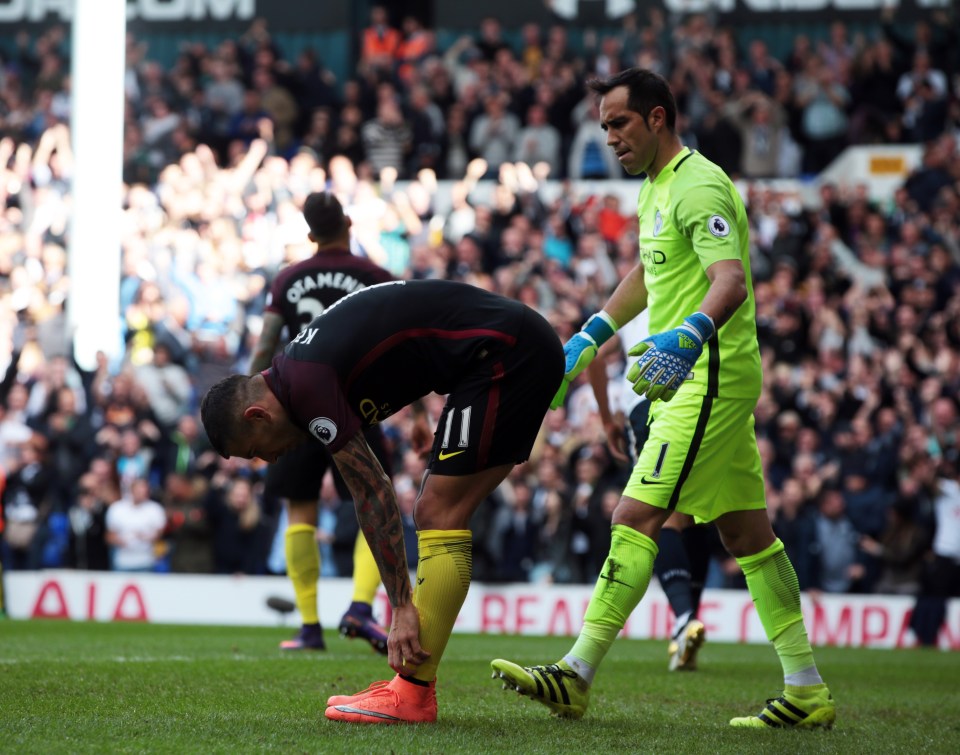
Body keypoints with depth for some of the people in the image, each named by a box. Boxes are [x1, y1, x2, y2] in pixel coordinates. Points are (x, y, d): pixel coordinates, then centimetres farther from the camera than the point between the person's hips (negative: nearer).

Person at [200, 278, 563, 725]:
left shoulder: (305, 384, -14)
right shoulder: (300, 369, 15)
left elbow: (374, 494, -15)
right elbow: (370, 491, 17)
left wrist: (401, 607, -11)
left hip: (503, 351, -10)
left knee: (438, 515, -9)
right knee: (438, 516, 11)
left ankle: (412, 695, -7)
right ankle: (412, 683, 12)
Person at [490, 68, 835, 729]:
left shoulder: (699, 186, -15)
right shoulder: (658, 187, 16)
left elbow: (730, 279, -29)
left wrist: (688, 336, -46)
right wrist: (591, 336, 30)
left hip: (708, 377, -10)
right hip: (687, 379, 10)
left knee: (636, 519, -12)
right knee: (747, 532, 9)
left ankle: (577, 675, -12)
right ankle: (808, 692, 11)